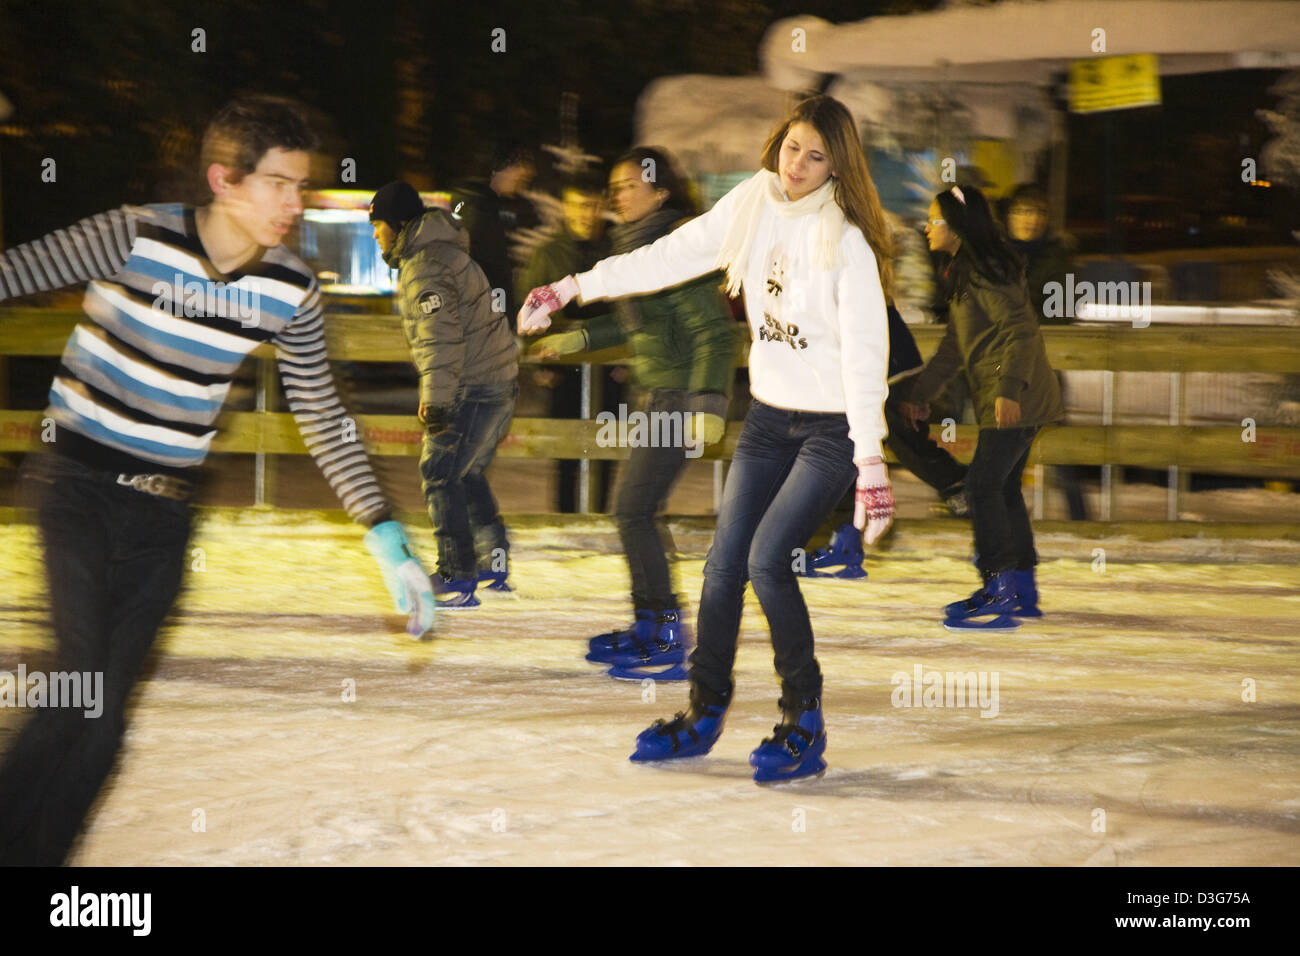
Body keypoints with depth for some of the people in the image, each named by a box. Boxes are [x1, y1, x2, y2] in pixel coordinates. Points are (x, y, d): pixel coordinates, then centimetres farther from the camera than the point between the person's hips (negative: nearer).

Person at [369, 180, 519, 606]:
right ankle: (494, 563, 25)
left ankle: (457, 579, -9)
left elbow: (440, 338, -23)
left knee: (440, 475, -7)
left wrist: (435, 401, -24)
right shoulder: (442, 253, 18)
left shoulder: (426, 267, -16)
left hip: (474, 390, -10)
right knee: (467, 472, 21)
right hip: (500, 382, 10)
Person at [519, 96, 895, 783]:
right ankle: (704, 714, 22)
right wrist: (571, 288, 8)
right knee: (725, 560, 6)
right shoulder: (753, 204, -1)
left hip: (833, 425, -6)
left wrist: (871, 468, -31)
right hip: (768, 414, 6)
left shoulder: (846, 241, -19)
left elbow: (864, 353, -24)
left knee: (768, 558, -16)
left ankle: (805, 725, -3)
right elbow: (671, 257, 7)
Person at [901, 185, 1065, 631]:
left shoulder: (987, 272, -14)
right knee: (1004, 487, 13)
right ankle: (1023, 590, 20)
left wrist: (1009, 389, -27)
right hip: (1011, 400, 10)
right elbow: (955, 343, 26)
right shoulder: (963, 272, 18)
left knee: (983, 483, -12)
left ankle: (1000, 594, -13)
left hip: (1014, 400, -10)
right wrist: (922, 392, 28)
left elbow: (1020, 330, -20)